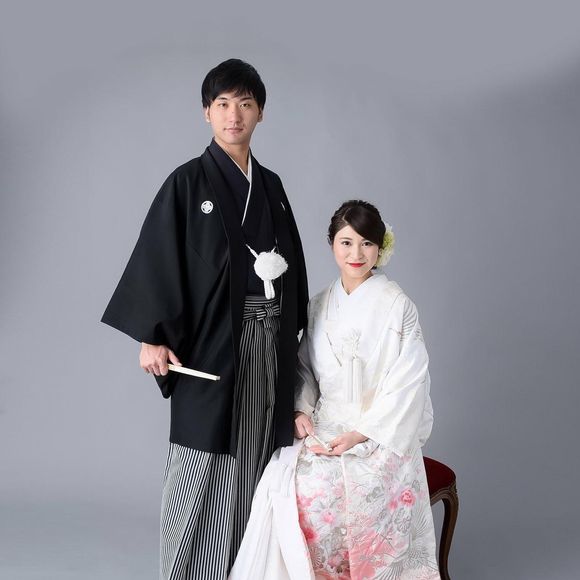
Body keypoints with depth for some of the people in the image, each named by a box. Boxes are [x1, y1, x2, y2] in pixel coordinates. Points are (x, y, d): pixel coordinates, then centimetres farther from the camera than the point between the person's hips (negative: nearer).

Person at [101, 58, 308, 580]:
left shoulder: (271, 185, 12)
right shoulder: (188, 182, -3)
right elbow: (157, 259, -7)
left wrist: (294, 330, 11)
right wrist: (152, 336, -13)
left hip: (269, 340, 5)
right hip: (212, 337, -5)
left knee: (257, 458, 9)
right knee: (205, 461, -1)